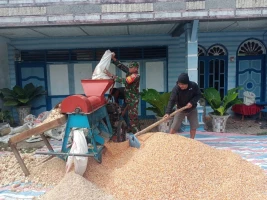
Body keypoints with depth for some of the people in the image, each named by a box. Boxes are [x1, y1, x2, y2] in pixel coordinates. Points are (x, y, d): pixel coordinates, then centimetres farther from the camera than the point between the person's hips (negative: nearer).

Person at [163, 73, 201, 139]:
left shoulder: (194, 86, -20)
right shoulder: (176, 89, -27)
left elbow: (198, 95, -8)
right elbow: (172, 100, -33)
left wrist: (192, 102, -26)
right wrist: (168, 112, -44)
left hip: (192, 109, 2)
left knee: (194, 126, 6)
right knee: (174, 126, -3)